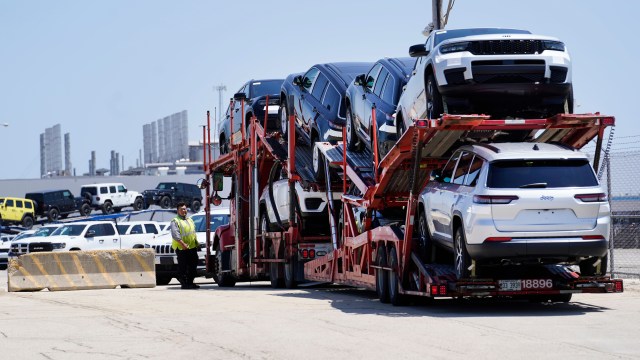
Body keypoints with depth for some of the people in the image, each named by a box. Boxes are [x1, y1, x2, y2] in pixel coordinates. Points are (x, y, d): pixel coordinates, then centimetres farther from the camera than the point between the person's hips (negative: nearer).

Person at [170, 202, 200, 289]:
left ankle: (190, 282, 15)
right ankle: (184, 283, -1)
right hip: (181, 248, -7)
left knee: (193, 265, 7)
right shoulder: (175, 221, -4)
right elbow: (175, 234, -17)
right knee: (182, 266, -5)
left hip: (192, 247, 7)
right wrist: (182, 244, -26)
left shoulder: (190, 220, 21)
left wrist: (196, 243, 20)